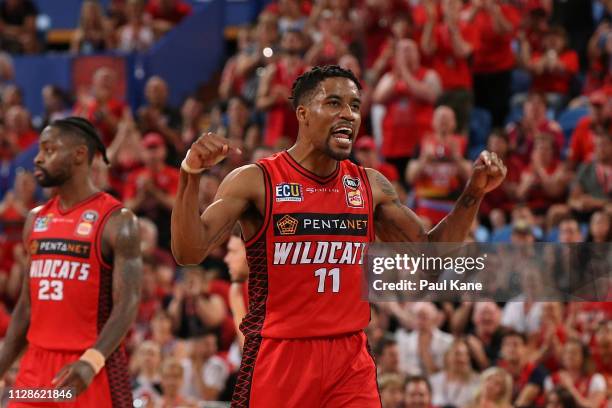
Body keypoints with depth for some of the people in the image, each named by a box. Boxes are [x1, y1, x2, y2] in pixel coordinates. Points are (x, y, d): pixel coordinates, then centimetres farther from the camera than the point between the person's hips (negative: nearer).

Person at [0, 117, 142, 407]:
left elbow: (126, 305, -16)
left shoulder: (116, 221, -8)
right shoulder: (36, 220, 13)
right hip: (36, 366, 6)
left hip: (91, 371, -6)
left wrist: (91, 362, -31)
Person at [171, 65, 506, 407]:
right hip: (279, 356, -4)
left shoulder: (370, 186, 9)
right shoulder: (255, 182, -6)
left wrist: (474, 194, 3)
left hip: (351, 359, 4)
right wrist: (190, 176, -30)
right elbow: (189, 253, -15)